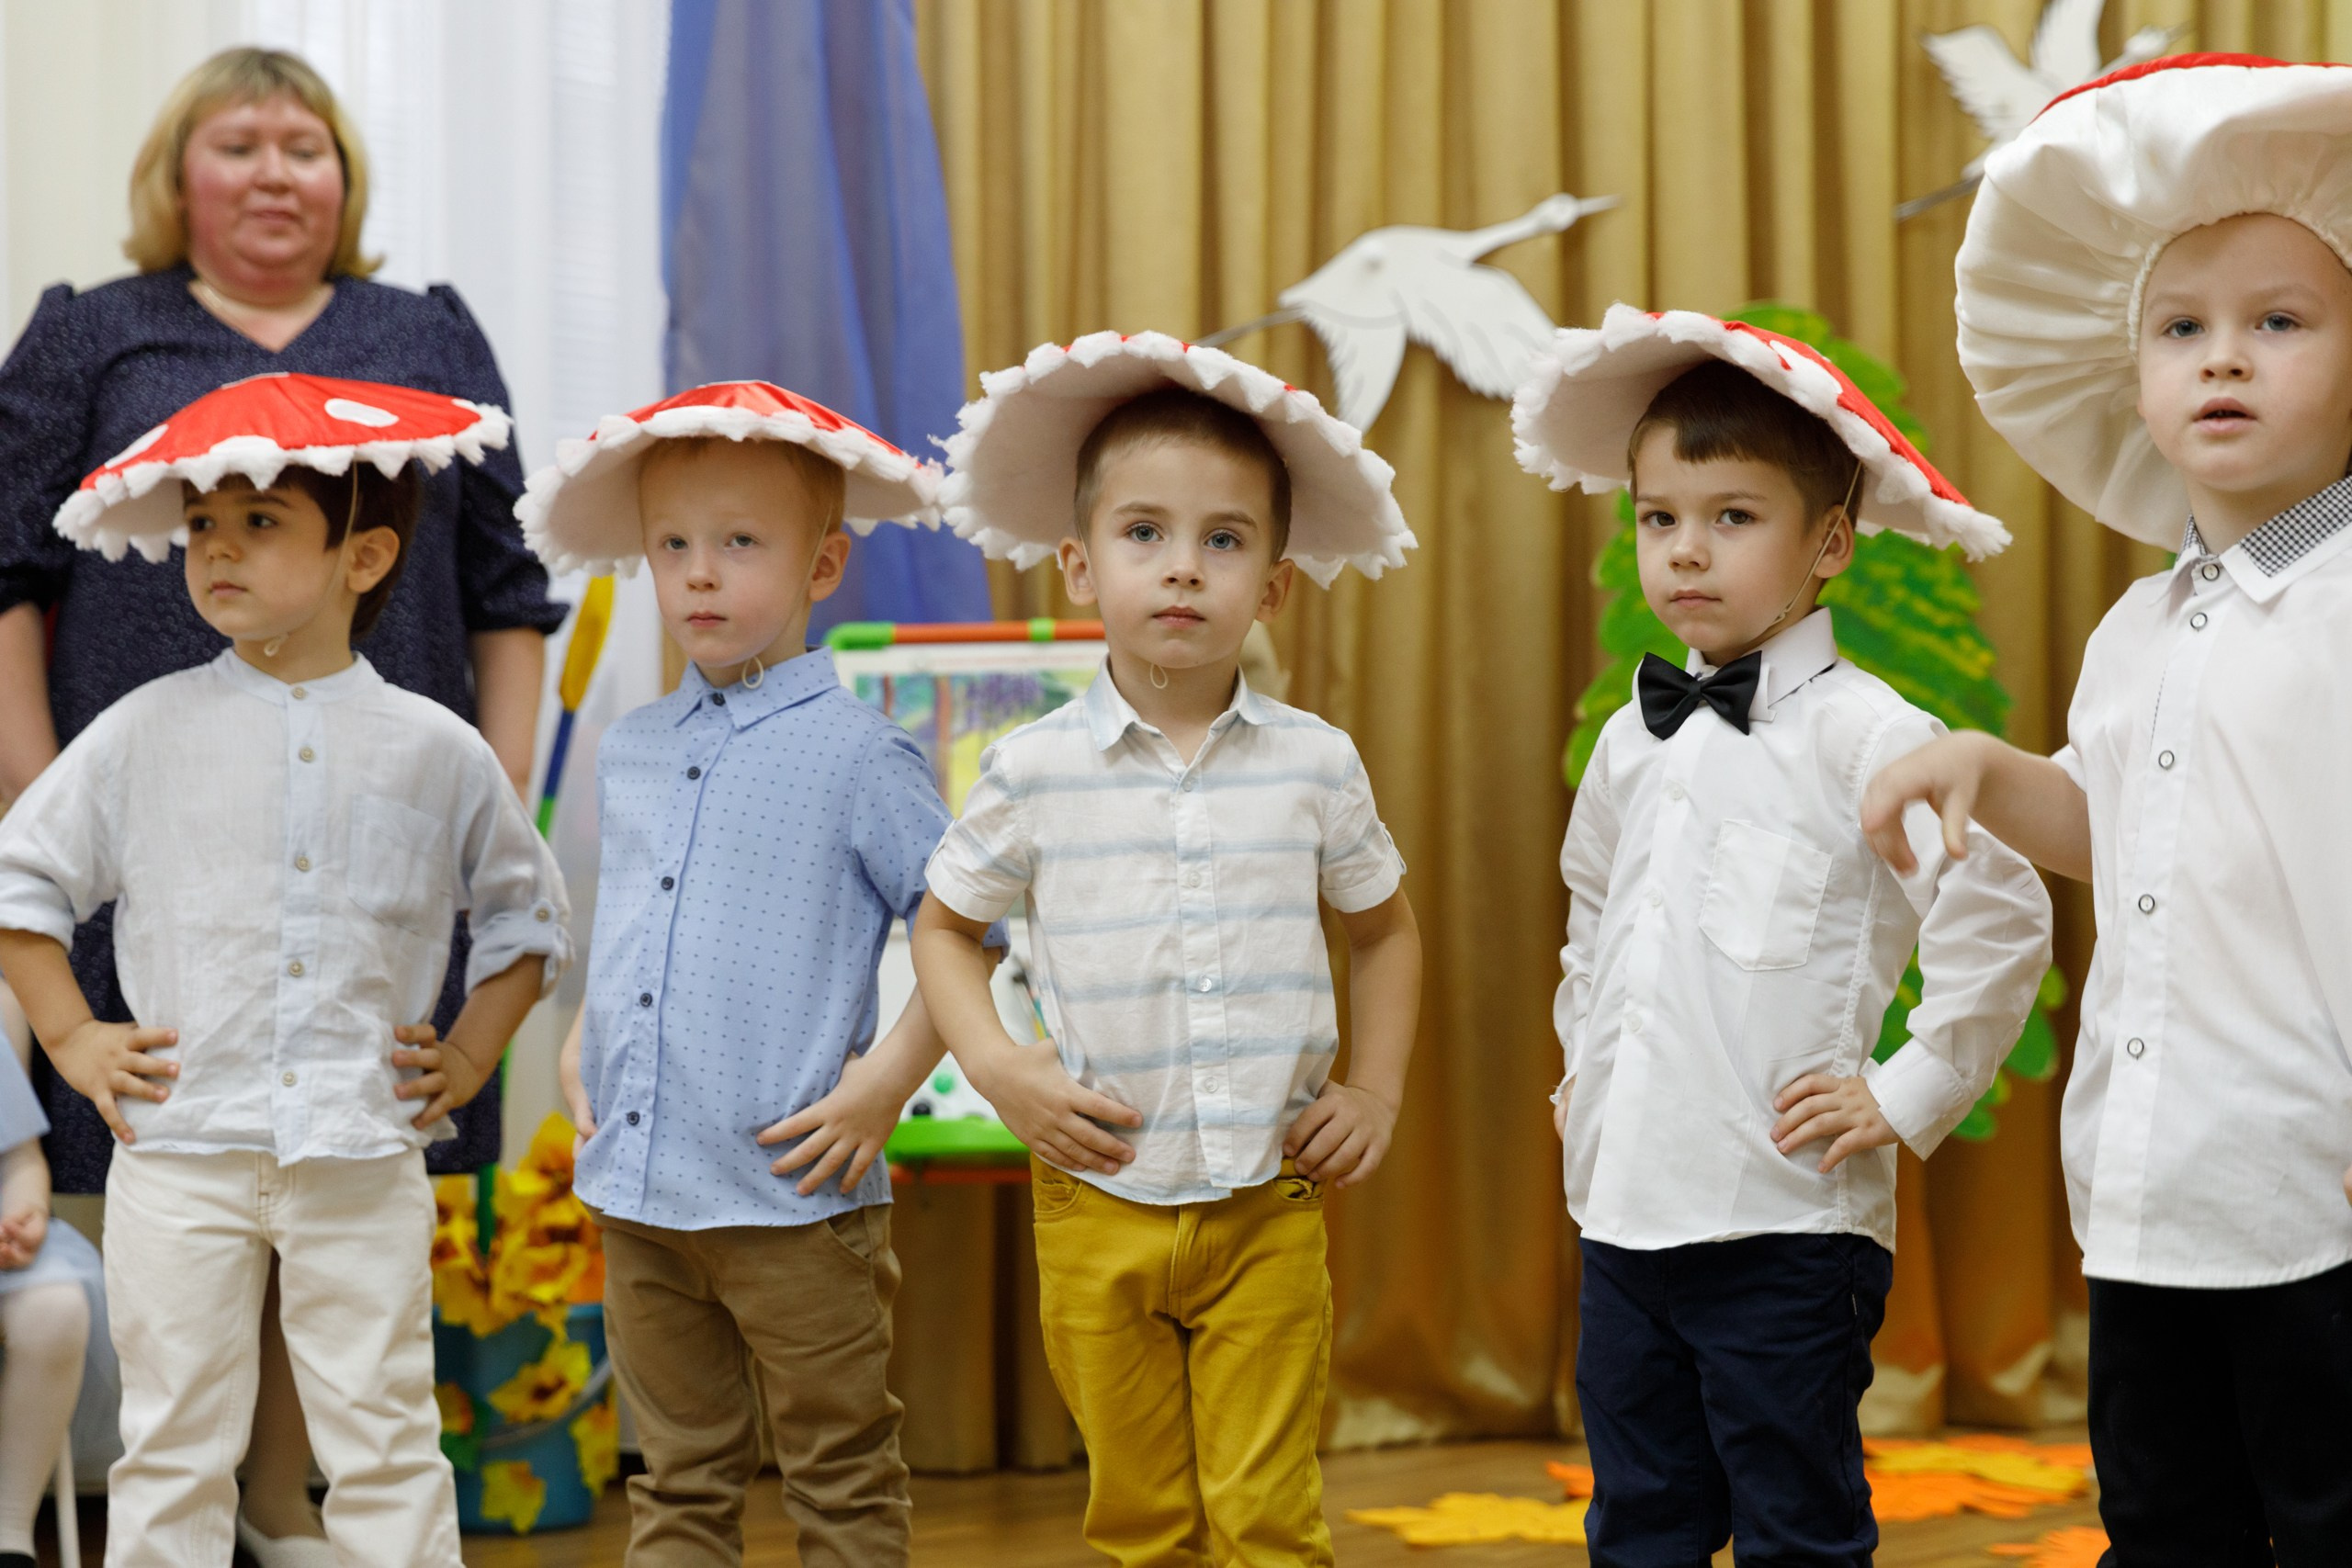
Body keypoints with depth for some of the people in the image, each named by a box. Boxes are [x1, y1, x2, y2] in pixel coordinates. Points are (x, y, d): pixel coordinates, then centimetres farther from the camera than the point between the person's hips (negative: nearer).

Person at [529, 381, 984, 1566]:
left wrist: (886, 1082, -13)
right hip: (638, 1197, 6)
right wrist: (579, 1050, 13)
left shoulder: (854, 753, -8)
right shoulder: (629, 752, 11)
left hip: (793, 1201, -6)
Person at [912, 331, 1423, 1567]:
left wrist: (1377, 1089, 5)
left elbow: (1383, 928, 16)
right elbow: (944, 924, 10)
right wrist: (996, 1069, -4)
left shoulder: (1313, 766, 0)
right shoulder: (1035, 773, -3)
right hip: (1101, 1198, 0)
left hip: (1269, 1202, 0)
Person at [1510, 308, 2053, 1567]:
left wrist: (1906, 1096, -12)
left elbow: (2000, 918, -16)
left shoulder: (1863, 735, -10)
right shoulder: (1630, 742, 12)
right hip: (1623, 1214, 7)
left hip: (1786, 1226, -7)